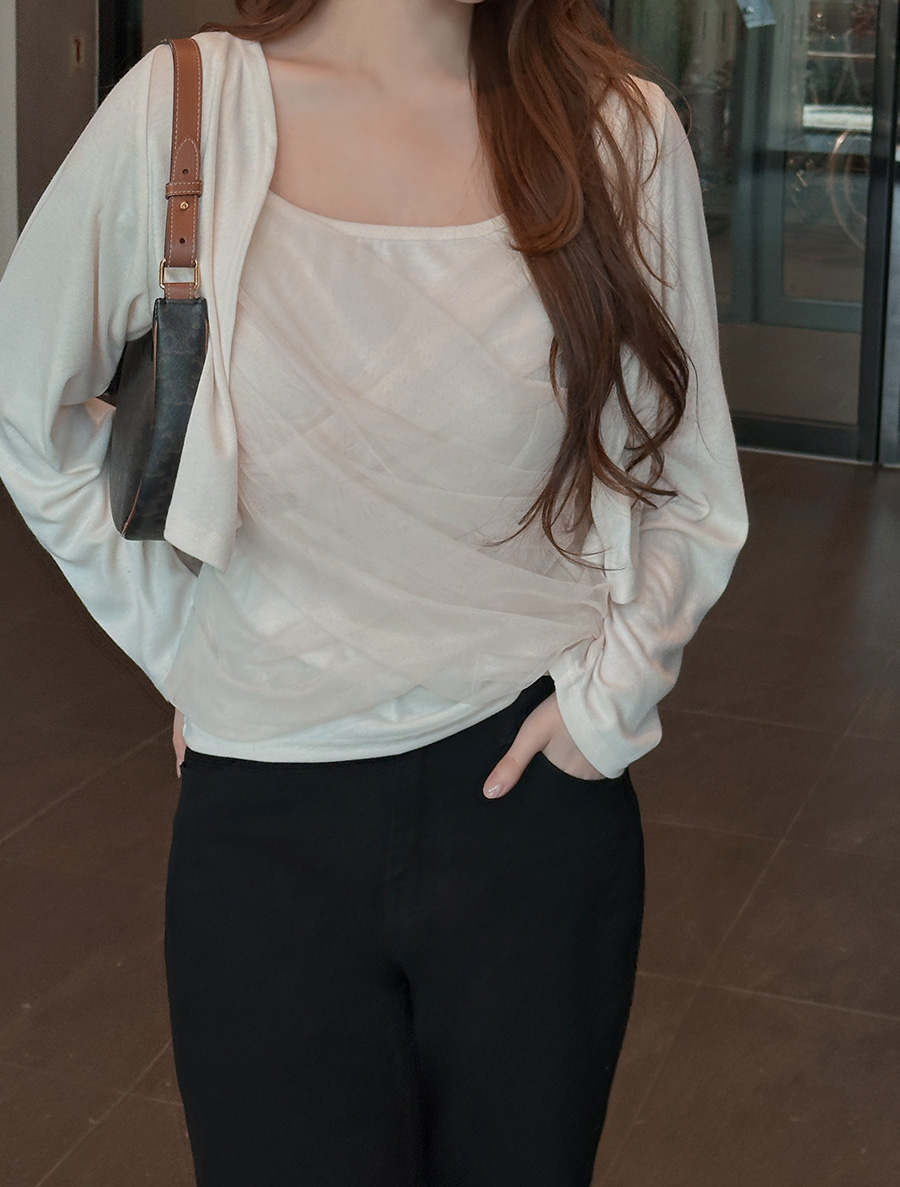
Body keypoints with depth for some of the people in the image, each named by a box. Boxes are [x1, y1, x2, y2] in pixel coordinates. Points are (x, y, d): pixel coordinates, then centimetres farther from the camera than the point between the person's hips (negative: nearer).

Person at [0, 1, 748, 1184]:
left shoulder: (622, 130, -5)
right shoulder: (184, 111, -8)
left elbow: (690, 495, 7)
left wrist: (612, 690, -6)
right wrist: (178, 644, 3)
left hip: (536, 790, 1)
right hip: (268, 819, -1)